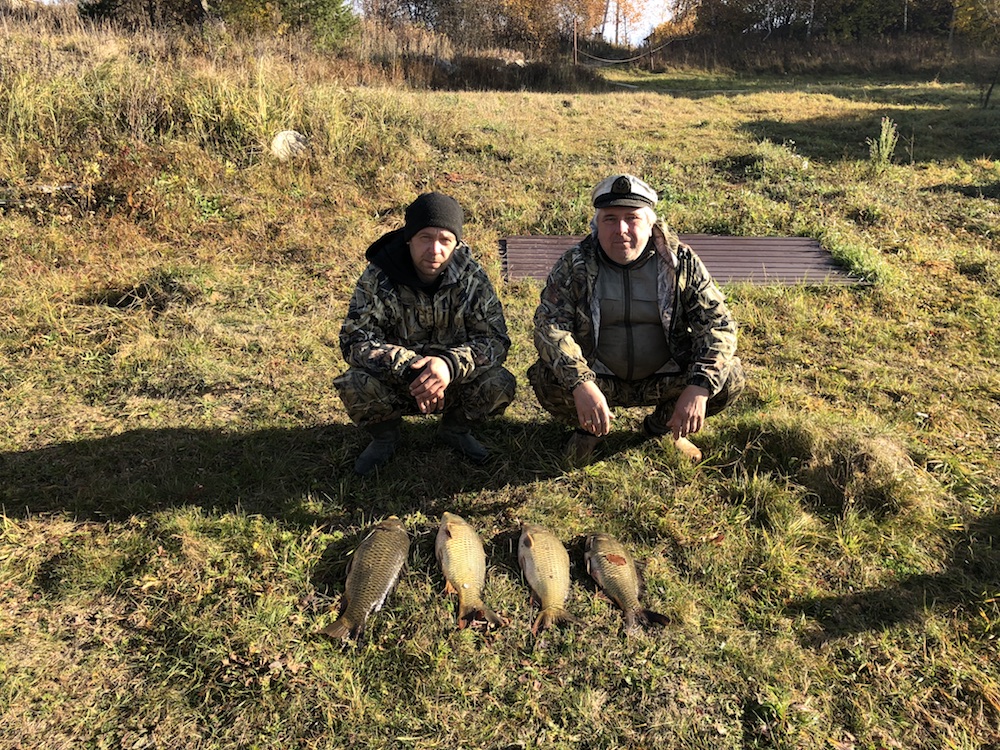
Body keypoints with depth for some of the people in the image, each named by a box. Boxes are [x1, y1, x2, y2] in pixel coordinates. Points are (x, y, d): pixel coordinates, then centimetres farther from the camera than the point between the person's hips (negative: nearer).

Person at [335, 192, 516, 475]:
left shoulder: (472, 277, -14)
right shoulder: (379, 276, -17)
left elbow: (496, 340, -17)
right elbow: (354, 340, -21)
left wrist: (450, 364, -38)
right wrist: (410, 367, -38)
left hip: (455, 378, 1)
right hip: (395, 383, -1)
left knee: (500, 384, -26)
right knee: (354, 386, -31)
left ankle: (456, 429, 8)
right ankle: (384, 435, 4)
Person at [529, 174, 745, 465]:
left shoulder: (681, 262, -7)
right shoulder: (574, 265, -9)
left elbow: (718, 324, -10)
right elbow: (550, 324, -19)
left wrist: (699, 389, -27)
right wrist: (582, 384, -36)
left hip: (665, 378, 2)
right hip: (597, 378, -1)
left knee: (730, 377, -21)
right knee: (548, 380, -30)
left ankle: (662, 426, 9)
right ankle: (590, 427, 6)